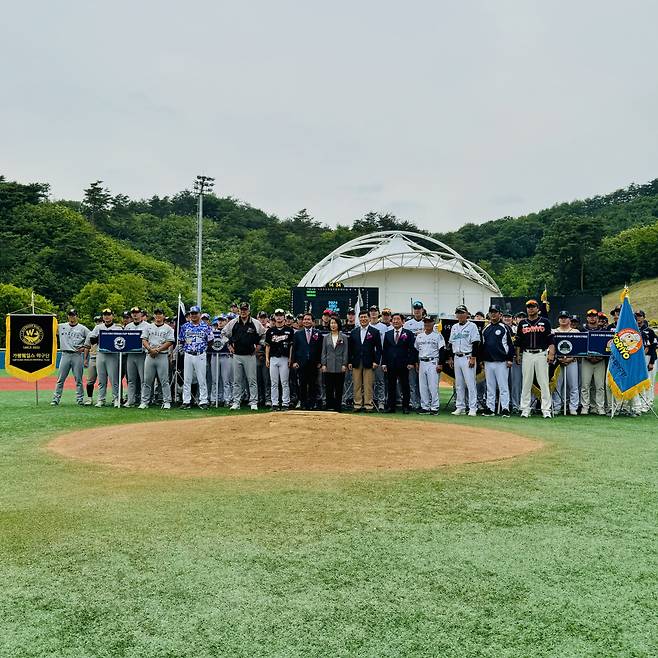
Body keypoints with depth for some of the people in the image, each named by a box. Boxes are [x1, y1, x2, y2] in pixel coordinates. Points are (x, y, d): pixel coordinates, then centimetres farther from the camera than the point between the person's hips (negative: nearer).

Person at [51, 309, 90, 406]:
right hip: (65, 354, 2)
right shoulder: (61, 327, 11)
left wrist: (84, 347, -3)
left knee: (78, 379, 1)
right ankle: (55, 399, 5)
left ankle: (80, 399, 6)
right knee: (61, 378, 2)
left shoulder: (82, 328, 6)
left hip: (78, 355, -2)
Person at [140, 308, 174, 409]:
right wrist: (150, 349, -11)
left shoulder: (168, 328, 6)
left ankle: (167, 402, 2)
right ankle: (144, 401, 10)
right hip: (150, 355, 2)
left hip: (162, 356, -2)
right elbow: (143, 340, 6)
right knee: (147, 380, 5)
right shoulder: (148, 327, 13)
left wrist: (158, 349, -12)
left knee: (164, 380, -2)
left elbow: (170, 342, -3)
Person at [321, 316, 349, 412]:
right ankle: (330, 407, 8)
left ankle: (338, 407, 8)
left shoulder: (343, 337, 4)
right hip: (329, 367, 1)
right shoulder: (326, 337, 10)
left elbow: (345, 352, 2)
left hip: (339, 367, -1)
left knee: (339, 388, 2)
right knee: (329, 388, 2)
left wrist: (344, 365, -5)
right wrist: (323, 364, 0)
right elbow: (323, 352, 9)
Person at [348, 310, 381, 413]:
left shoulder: (375, 332, 3)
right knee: (357, 385, 4)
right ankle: (357, 405, 9)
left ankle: (368, 405, 4)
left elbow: (378, 348, 1)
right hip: (356, 363, 2)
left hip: (369, 363, -2)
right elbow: (350, 348, 10)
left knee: (368, 385, -1)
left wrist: (376, 361, -7)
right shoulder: (353, 332, 11)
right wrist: (349, 362, 3)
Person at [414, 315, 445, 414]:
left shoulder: (438, 336, -2)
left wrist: (440, 364, -12)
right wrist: (416, 362, 12)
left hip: (433, 363, -5)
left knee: (433, 386, -8)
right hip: (422, 363, 6)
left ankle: (434, 407, -3)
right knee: (423, 387, 6)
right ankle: (425, 407, 13)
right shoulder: (419, 336, 13)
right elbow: (416, 350, 19)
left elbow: (442, 351, -6)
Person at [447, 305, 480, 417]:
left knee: (470, 383, -8)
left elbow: (476, 343, -8)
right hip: (456, 358, 7)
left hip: (468, 358, -6)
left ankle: (473, 408, -5)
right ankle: (460, 407, 15)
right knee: (458, 384, 9)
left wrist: (473, 357, -15)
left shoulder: (472, 326, -3)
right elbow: (450, 343, 19)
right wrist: (450, 357, 12)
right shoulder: (454, 327, 16)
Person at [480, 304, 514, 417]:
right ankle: (490, 408, 14)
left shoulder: (504, 327, -2)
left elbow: (510, 344, -4)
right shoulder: (485, 329, 15)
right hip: (488, 362, 6)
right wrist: (481, 359, 14)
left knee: (503, 386, -5)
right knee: (490, 387, 9)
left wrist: (510, 359, -10)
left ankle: (505, 409, -2)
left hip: (501, 362, -6)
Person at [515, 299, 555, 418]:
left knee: (544, 383, -3)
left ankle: (546, 410, 0)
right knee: (526, 383, 3)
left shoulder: (545, 322, 5)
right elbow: (518, 341, 13)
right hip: (527, 355, 2)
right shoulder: (522, 323, 11)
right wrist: (518, 355, 6)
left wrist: (551, 353, -10)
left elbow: (551, 340, 1)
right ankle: (525, 410, 8)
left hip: (541, 354, -2)